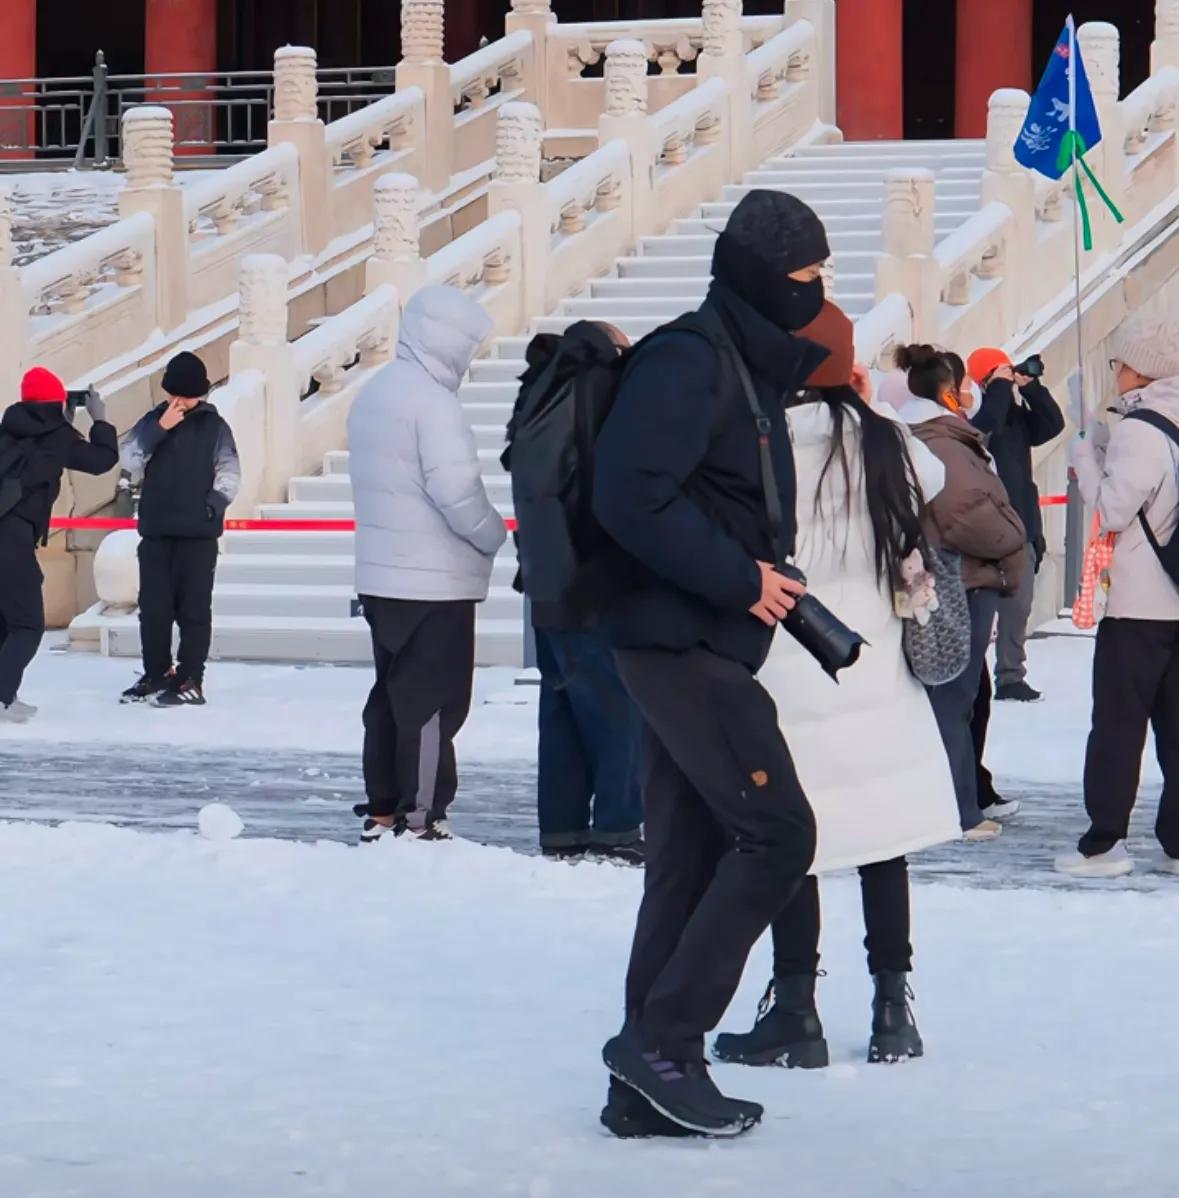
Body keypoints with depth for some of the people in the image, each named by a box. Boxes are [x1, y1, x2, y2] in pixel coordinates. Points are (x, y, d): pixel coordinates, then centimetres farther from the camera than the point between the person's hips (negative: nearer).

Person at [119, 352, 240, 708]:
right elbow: (130, 460, -1)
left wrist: (214, 504, -14)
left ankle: (191, 682, -3)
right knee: (153, 606, 6)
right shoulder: (152, 421, 11)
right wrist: (160, 430, -10)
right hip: (156, 531, 3)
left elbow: (229, 472, 0)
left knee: (193, 607, -5)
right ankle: (157, 675, 17)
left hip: (198, 532, -3)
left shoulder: (214, 427, 4)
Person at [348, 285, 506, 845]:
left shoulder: (372, 394, 13)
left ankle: (382, 811, 18)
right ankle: (420, 820, -3)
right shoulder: (433, 401, -17)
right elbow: (456, 488, -23)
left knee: (391, 695, 15)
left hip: (381, 577, 9)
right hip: (437, 581, -9)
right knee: (433, 702, -4)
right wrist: (494, 536, -7)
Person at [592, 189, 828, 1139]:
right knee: (777, 833, -11)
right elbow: (633, 497, -23)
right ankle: (663, 1039, -7)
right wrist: (740, 577, -18)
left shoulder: (748, 366, 18)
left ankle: (650, 1085, 12)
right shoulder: (689, 358, -13)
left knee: (690, 863, 9)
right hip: (685, 642, -10)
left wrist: (766, 580, 9)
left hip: (698, 648, 10)